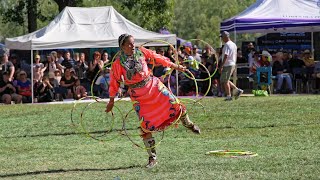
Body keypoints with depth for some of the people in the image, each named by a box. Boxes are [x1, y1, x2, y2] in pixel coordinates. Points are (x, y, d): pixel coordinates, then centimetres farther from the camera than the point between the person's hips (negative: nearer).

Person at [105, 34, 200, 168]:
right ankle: (152, 157, 4)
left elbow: (158, 58, 7)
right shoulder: (118, 64, -10)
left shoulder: (141, 52, -3)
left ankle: (188, 124, 29)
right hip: (138, 95, -2)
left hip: (152, 85, 2)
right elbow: (114, 82, 1)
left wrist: (176, 66, 14)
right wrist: (111, 100, 9)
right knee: (145, 125, -5)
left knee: (175, 105, -4)